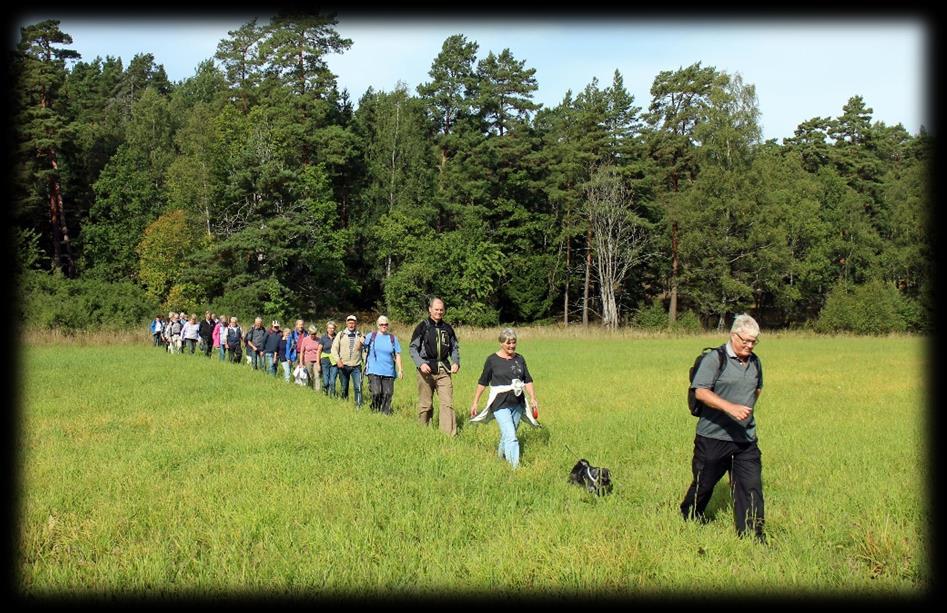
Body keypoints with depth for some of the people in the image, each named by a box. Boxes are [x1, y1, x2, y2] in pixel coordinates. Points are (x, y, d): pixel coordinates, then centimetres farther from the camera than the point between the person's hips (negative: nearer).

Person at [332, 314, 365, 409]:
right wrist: (338, 360, -11)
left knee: (358, 387, -11)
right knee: (344, 387, 9)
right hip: (343, 366, 0)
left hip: (356, 366, 0)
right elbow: (334, 348, 1)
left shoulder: (360, 336, 6)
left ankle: (358, 406, -7)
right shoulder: (340, 335, 4)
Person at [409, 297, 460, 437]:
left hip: (443, 369, 3)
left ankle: (451, 434, -7)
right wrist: (421, 363, -15)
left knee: (448, 403, -5)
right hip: (426, 369, -3)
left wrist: (456, 362, 3)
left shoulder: (447, 328, 12)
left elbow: (455, 347, 21)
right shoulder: (422, 327, 1)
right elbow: (412, 348, -1)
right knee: (425, 404, 5)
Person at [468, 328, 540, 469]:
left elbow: (528, 380, 9)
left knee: (507, 434, 15)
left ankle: (500, 455, 38)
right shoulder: (492, 359, -3)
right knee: (511, 437, -14)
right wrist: (475, 402, 4)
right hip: (500, 404, -4)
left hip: (518, 403, 5)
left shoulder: (520, 359, 8)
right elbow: (483, 382, 3)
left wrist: (533, 398, -2)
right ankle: (515, 467, -14)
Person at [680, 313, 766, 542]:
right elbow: (700, 392, -20)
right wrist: (730, 407, -29)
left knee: (751, 487, -2)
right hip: (713, 437, -5)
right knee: (704, 484, 11)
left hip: (746, 438, 5)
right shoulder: (714, 359, -10)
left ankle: (753, 537, 4)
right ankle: (689, 519, 36)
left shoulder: (755, 362, 12)